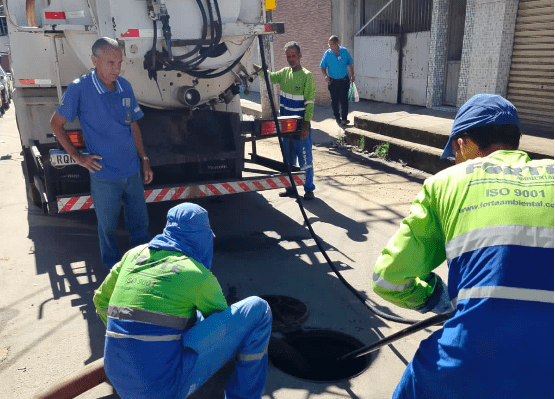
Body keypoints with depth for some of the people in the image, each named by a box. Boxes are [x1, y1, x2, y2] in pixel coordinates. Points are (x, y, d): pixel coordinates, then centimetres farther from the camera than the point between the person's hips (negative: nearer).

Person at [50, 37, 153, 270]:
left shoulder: (125, 87, 2)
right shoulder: (79, 89, -12)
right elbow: (56, 124, -2)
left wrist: (144, 160, 11)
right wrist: (76, 156, -7)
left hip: (132, 172, 4)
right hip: (104, 175, -4)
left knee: (140, 223, 15)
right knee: (108, 227, 12)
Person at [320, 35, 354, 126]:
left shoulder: (344, 51, -4)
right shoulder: (327, 53, -5)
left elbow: (350, 64, 8)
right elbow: (322, 67, 1)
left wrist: (352, 76, 9)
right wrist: (325, 75, -17)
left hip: (344, 80, -1)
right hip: (333, 81, 1)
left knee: (344, 100, -4)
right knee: (334, 101, 9)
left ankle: (344, 119, 0)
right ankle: (337, 117, 26)